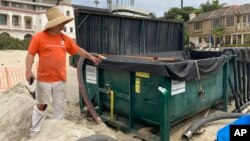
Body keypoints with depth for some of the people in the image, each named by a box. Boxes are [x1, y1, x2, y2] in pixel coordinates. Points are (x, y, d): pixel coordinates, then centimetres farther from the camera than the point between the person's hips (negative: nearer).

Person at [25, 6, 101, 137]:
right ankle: (34, 131, 28)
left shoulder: (65, 39, 6)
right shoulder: (39, 37, -7)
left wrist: (91, 57, 12)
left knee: (60, 106, 10)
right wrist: (28, 71, -15)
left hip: (60, 80, 4)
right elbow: (31, 54, -6)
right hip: (44, 80, -3)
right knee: (41, 105, 10)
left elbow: (78, 50, 13)